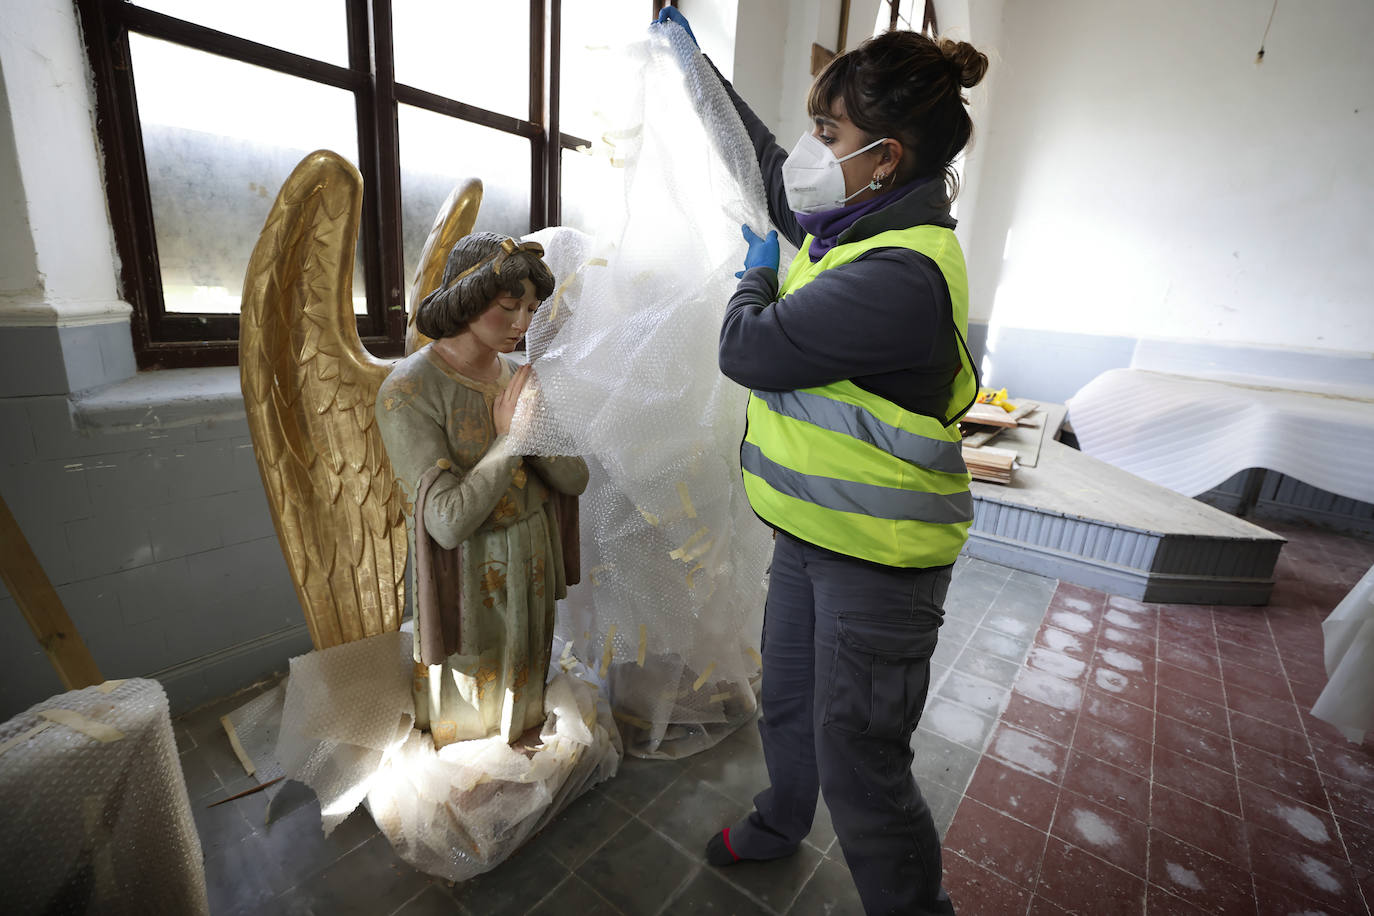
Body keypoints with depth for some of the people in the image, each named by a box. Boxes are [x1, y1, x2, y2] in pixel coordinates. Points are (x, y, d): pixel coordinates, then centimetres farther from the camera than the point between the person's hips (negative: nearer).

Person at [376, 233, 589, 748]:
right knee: (473, 726, 16)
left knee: (523, 702, 25)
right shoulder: (408, 391, -18)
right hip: (469, 584, -5)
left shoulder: (519, 377, 0)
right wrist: (509, 437, -22)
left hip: (532, 571, 6)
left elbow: (575, 480, -4)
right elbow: (449, 522, -25)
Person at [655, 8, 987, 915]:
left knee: (860, 764, 8)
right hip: (813, 532, 10)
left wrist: (757, 272, 0)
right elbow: (764, 160, 20)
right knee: (788, 701, 27)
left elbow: (749, 349, -22)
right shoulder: (860, 225, 4)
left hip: (877, 561, -9)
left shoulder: (901, 276, -26)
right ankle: (781, 822, 55)